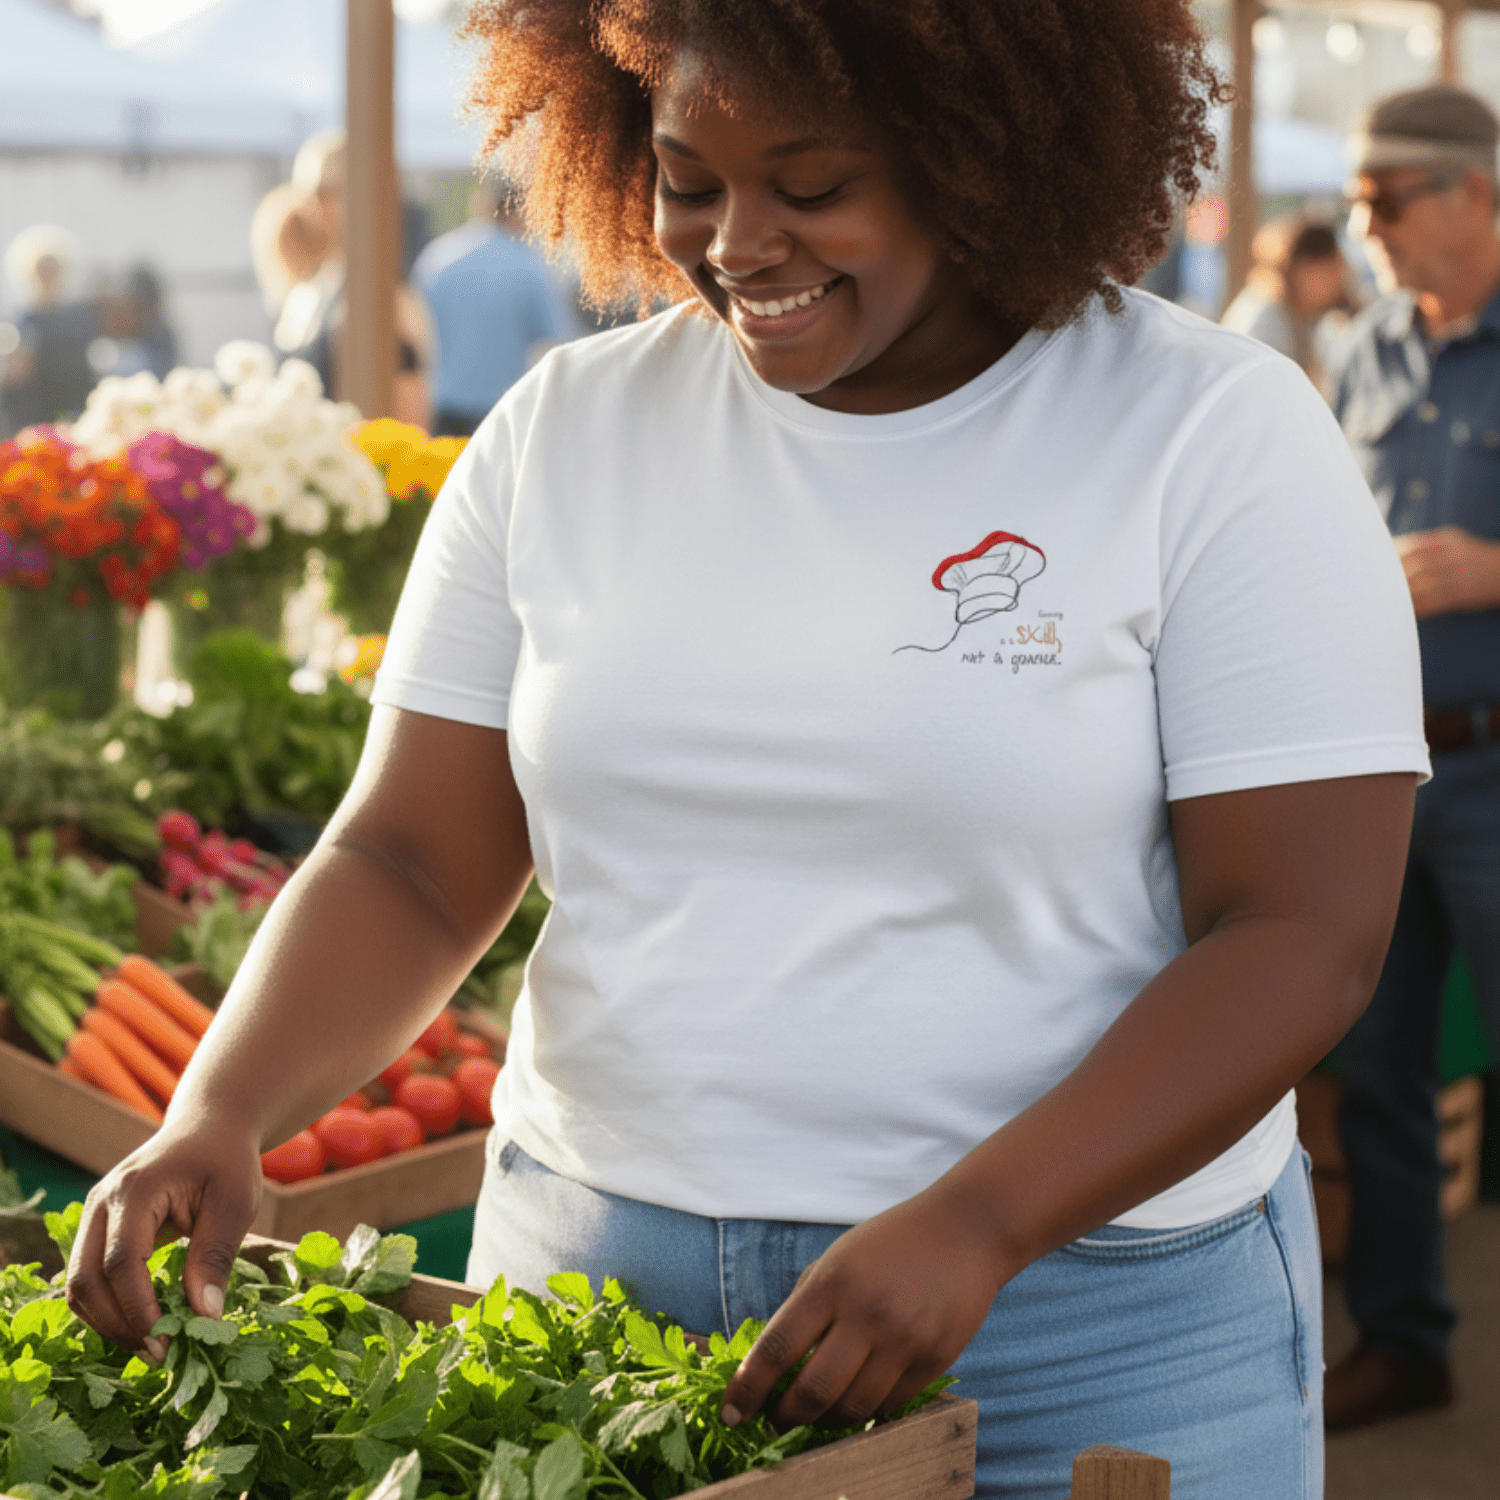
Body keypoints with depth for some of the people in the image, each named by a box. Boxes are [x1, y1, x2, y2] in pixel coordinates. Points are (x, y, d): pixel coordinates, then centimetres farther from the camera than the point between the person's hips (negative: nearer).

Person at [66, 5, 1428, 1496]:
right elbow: (408, 868, 3)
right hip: (588, 1274, 3)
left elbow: (1304, 935, -13)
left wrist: (973, 1228, -24)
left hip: (1082, 1322, -3)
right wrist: (218, 1116, -15)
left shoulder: (1215, 434, -9)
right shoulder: (565, 429, 2)